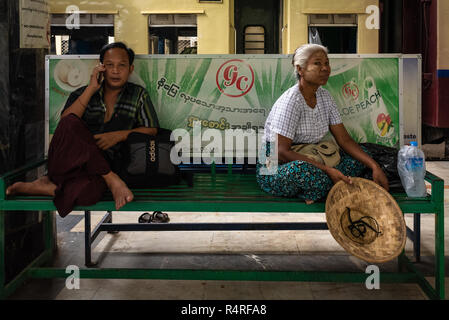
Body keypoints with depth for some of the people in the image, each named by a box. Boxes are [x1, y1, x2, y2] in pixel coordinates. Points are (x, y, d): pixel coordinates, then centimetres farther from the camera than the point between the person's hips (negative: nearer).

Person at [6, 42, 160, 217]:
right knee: (70, 124, -37)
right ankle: (112, 181, -31)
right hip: (70, 160, 3)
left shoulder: (139, 95, 17)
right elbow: (65, 122, -2)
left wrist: (119, 135, -6)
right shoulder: (82, 93, 16)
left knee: (88, 193, -44)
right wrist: (91, 89, -5)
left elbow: (151, 130, 10)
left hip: (102, 165, -3)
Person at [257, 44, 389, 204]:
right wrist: (327, 170, -30)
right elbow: (281, 152, -26)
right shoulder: (291, 101, -20)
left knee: (358, 157, -5)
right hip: (273, 171, -8)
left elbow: (344, 139, 4)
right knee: (301, 169, -41)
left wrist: (374, 166, -10)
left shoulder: (324, 96, 5)